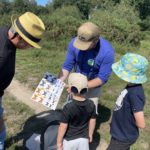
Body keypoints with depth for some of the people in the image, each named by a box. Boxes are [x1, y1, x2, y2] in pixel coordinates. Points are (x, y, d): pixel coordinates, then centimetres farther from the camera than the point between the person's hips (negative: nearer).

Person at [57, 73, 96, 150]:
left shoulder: (68, 107, -28)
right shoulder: (91, 104, -14)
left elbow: (63, 126, -21)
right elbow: (92, 121, -2)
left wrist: (59, 142, -7)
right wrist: (90, 135, 14)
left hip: (69, 139, -3)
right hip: (84, 138, 3)